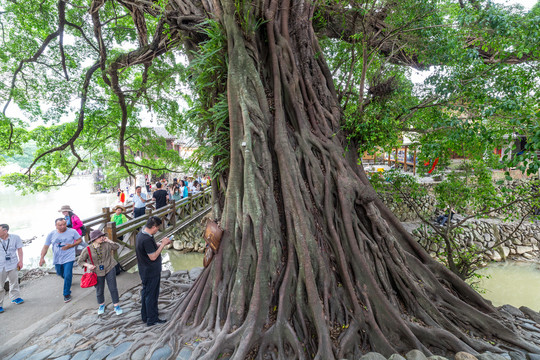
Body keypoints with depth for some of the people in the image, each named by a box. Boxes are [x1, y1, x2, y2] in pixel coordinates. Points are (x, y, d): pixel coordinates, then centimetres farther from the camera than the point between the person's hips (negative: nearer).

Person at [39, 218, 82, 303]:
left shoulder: (72, 232, -8)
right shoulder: (51, 234, -2)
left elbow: (79, 240, 1)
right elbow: (45, 246, 2)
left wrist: (70, 245, -16)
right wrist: (42, 258, -10)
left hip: (68, 258, -4)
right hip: (57, 259, 4)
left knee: (67, 276, -10)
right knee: (61, 274, 22)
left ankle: (67, 294, 7)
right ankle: (70, 275, 56)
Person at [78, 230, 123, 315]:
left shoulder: (106, 244, -7)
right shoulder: (88, 250, -10)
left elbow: (117, 247, 1)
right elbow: (80, 261, -1)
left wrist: (109, 240, -10)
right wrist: (87, 265, -19)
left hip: (109, 270, 0)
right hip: (97, 273, 0)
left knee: (113, 288, 4)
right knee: (99, 291, 13)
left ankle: (116, 305, 20)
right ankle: (101, 305, 41)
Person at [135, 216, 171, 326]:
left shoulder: (141, 234, 2)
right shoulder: (146, 239, -30)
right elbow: (153, 256, -24)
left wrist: (161, 244, 3)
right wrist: (162, 244, -18)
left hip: (145, 271, 10)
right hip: (151, 272, -10)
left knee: (146, 293, 21)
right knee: (151, 295, 5)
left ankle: (145, 316, 36)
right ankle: (152, 319, 19)